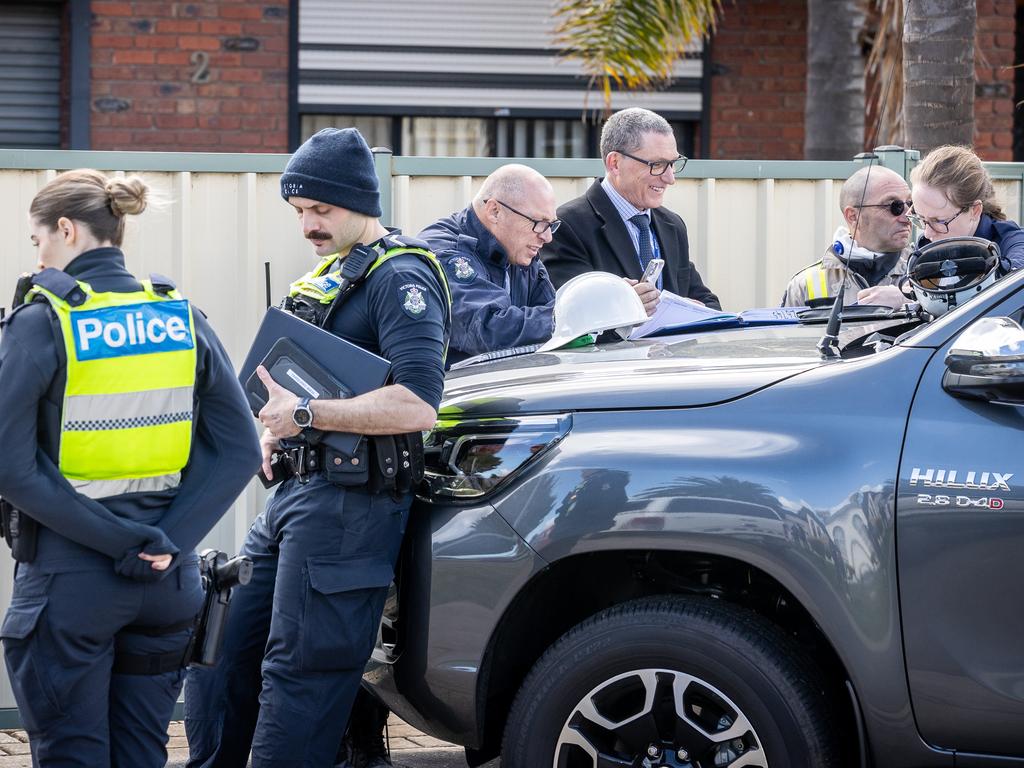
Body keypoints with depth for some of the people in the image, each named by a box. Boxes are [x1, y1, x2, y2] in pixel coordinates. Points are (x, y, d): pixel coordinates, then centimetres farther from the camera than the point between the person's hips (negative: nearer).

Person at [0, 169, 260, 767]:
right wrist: (167, 540, -8)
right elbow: (240, 451, 0)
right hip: (166, 582, 5)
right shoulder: (183, 320, 4)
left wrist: (121, 542, -16)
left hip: (70, 579, -5)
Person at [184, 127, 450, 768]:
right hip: (296, 492, 10)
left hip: (348, 504, -10)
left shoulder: (400, 277, -11)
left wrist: (306, 414, -20)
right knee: (219, 649, 11)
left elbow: (417, 403, -24)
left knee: (298, 677, -7)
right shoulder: (330, 273, 19)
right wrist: (279, 427, 12)